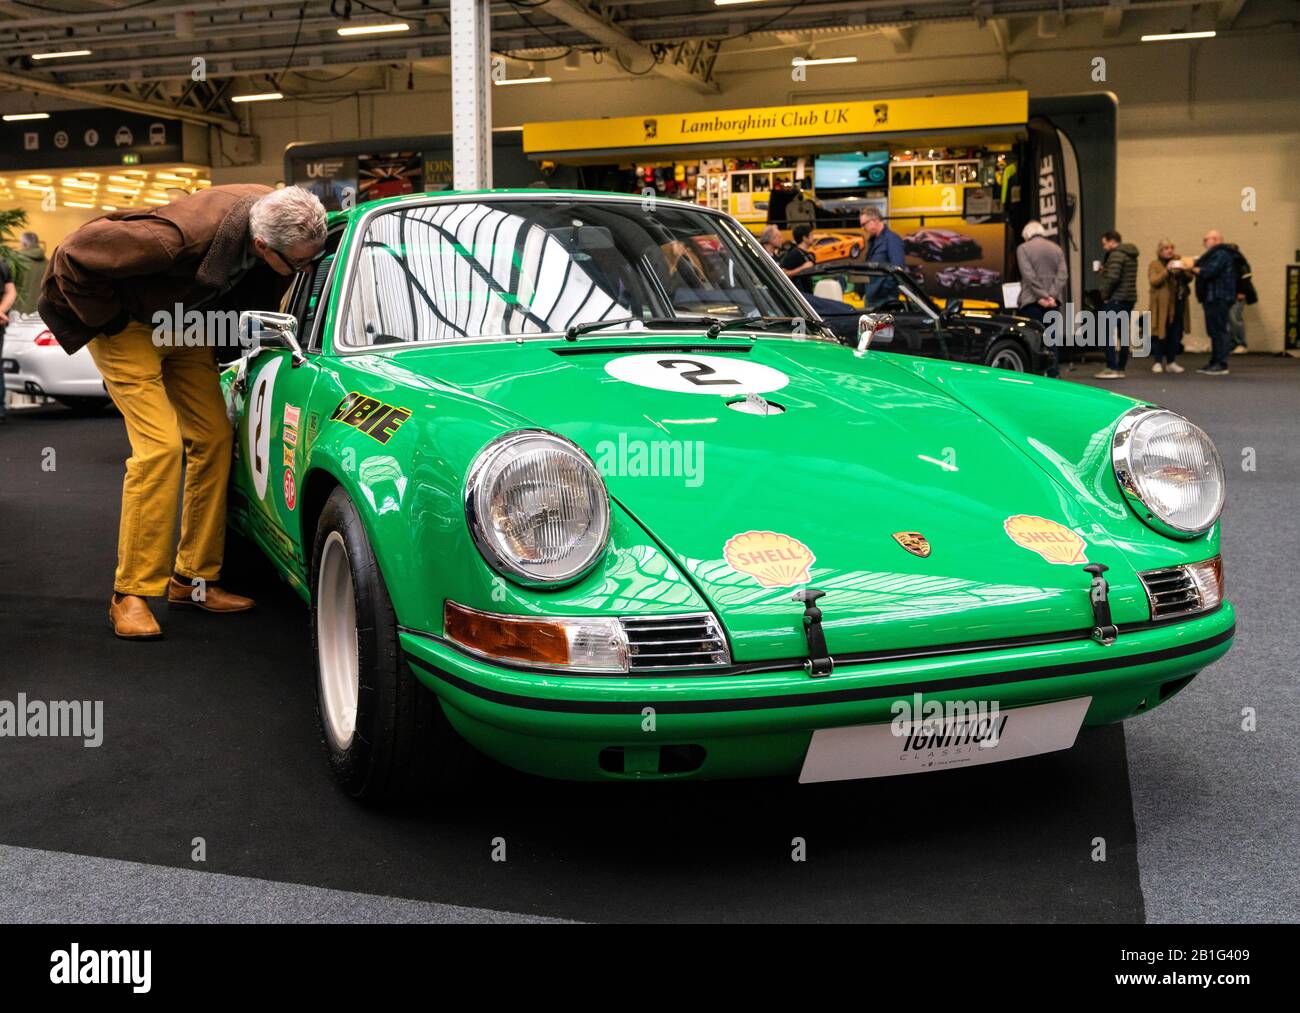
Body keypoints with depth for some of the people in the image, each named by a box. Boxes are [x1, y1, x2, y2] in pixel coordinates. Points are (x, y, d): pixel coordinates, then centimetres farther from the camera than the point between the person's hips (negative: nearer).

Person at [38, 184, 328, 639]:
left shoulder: (281, 217, -19)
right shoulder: (179, 239, -41)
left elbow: (262, 292, 7)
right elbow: (75, 255, -29)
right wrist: (109, 322, -18)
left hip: (187, 328, 7)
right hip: (129, 326, -7)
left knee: (214, 438, 0)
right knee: (160, 446, -18)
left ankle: (193, 579, 11)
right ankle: (130, 594, -9)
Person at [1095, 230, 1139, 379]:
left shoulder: (1116, 254, -12)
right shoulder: (1131, 255, 18)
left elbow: (1113, 277, -24)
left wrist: (1105, 294, -13)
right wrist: (1105, 270, 13)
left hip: (1116, 299, -10)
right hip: (1129, 298, 10)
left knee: (1105, 332, -7)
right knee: (1123, 334, 11)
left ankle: (1112, 368, -12)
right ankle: (1120, 369, 13)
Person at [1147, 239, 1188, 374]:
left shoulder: (1178, 261, 17)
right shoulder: (1154, 265, 2)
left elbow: (1188, 278, 10)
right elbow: (1154, 281, -13)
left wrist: (1182, 271, -10)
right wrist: (1167, 270, -23)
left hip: (1178, 304, 5)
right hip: (1162, 305, -5)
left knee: (1175, 335, 5)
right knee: (1160, 333, -5)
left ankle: (1171, 362, 13)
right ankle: (1158, 362, 1)